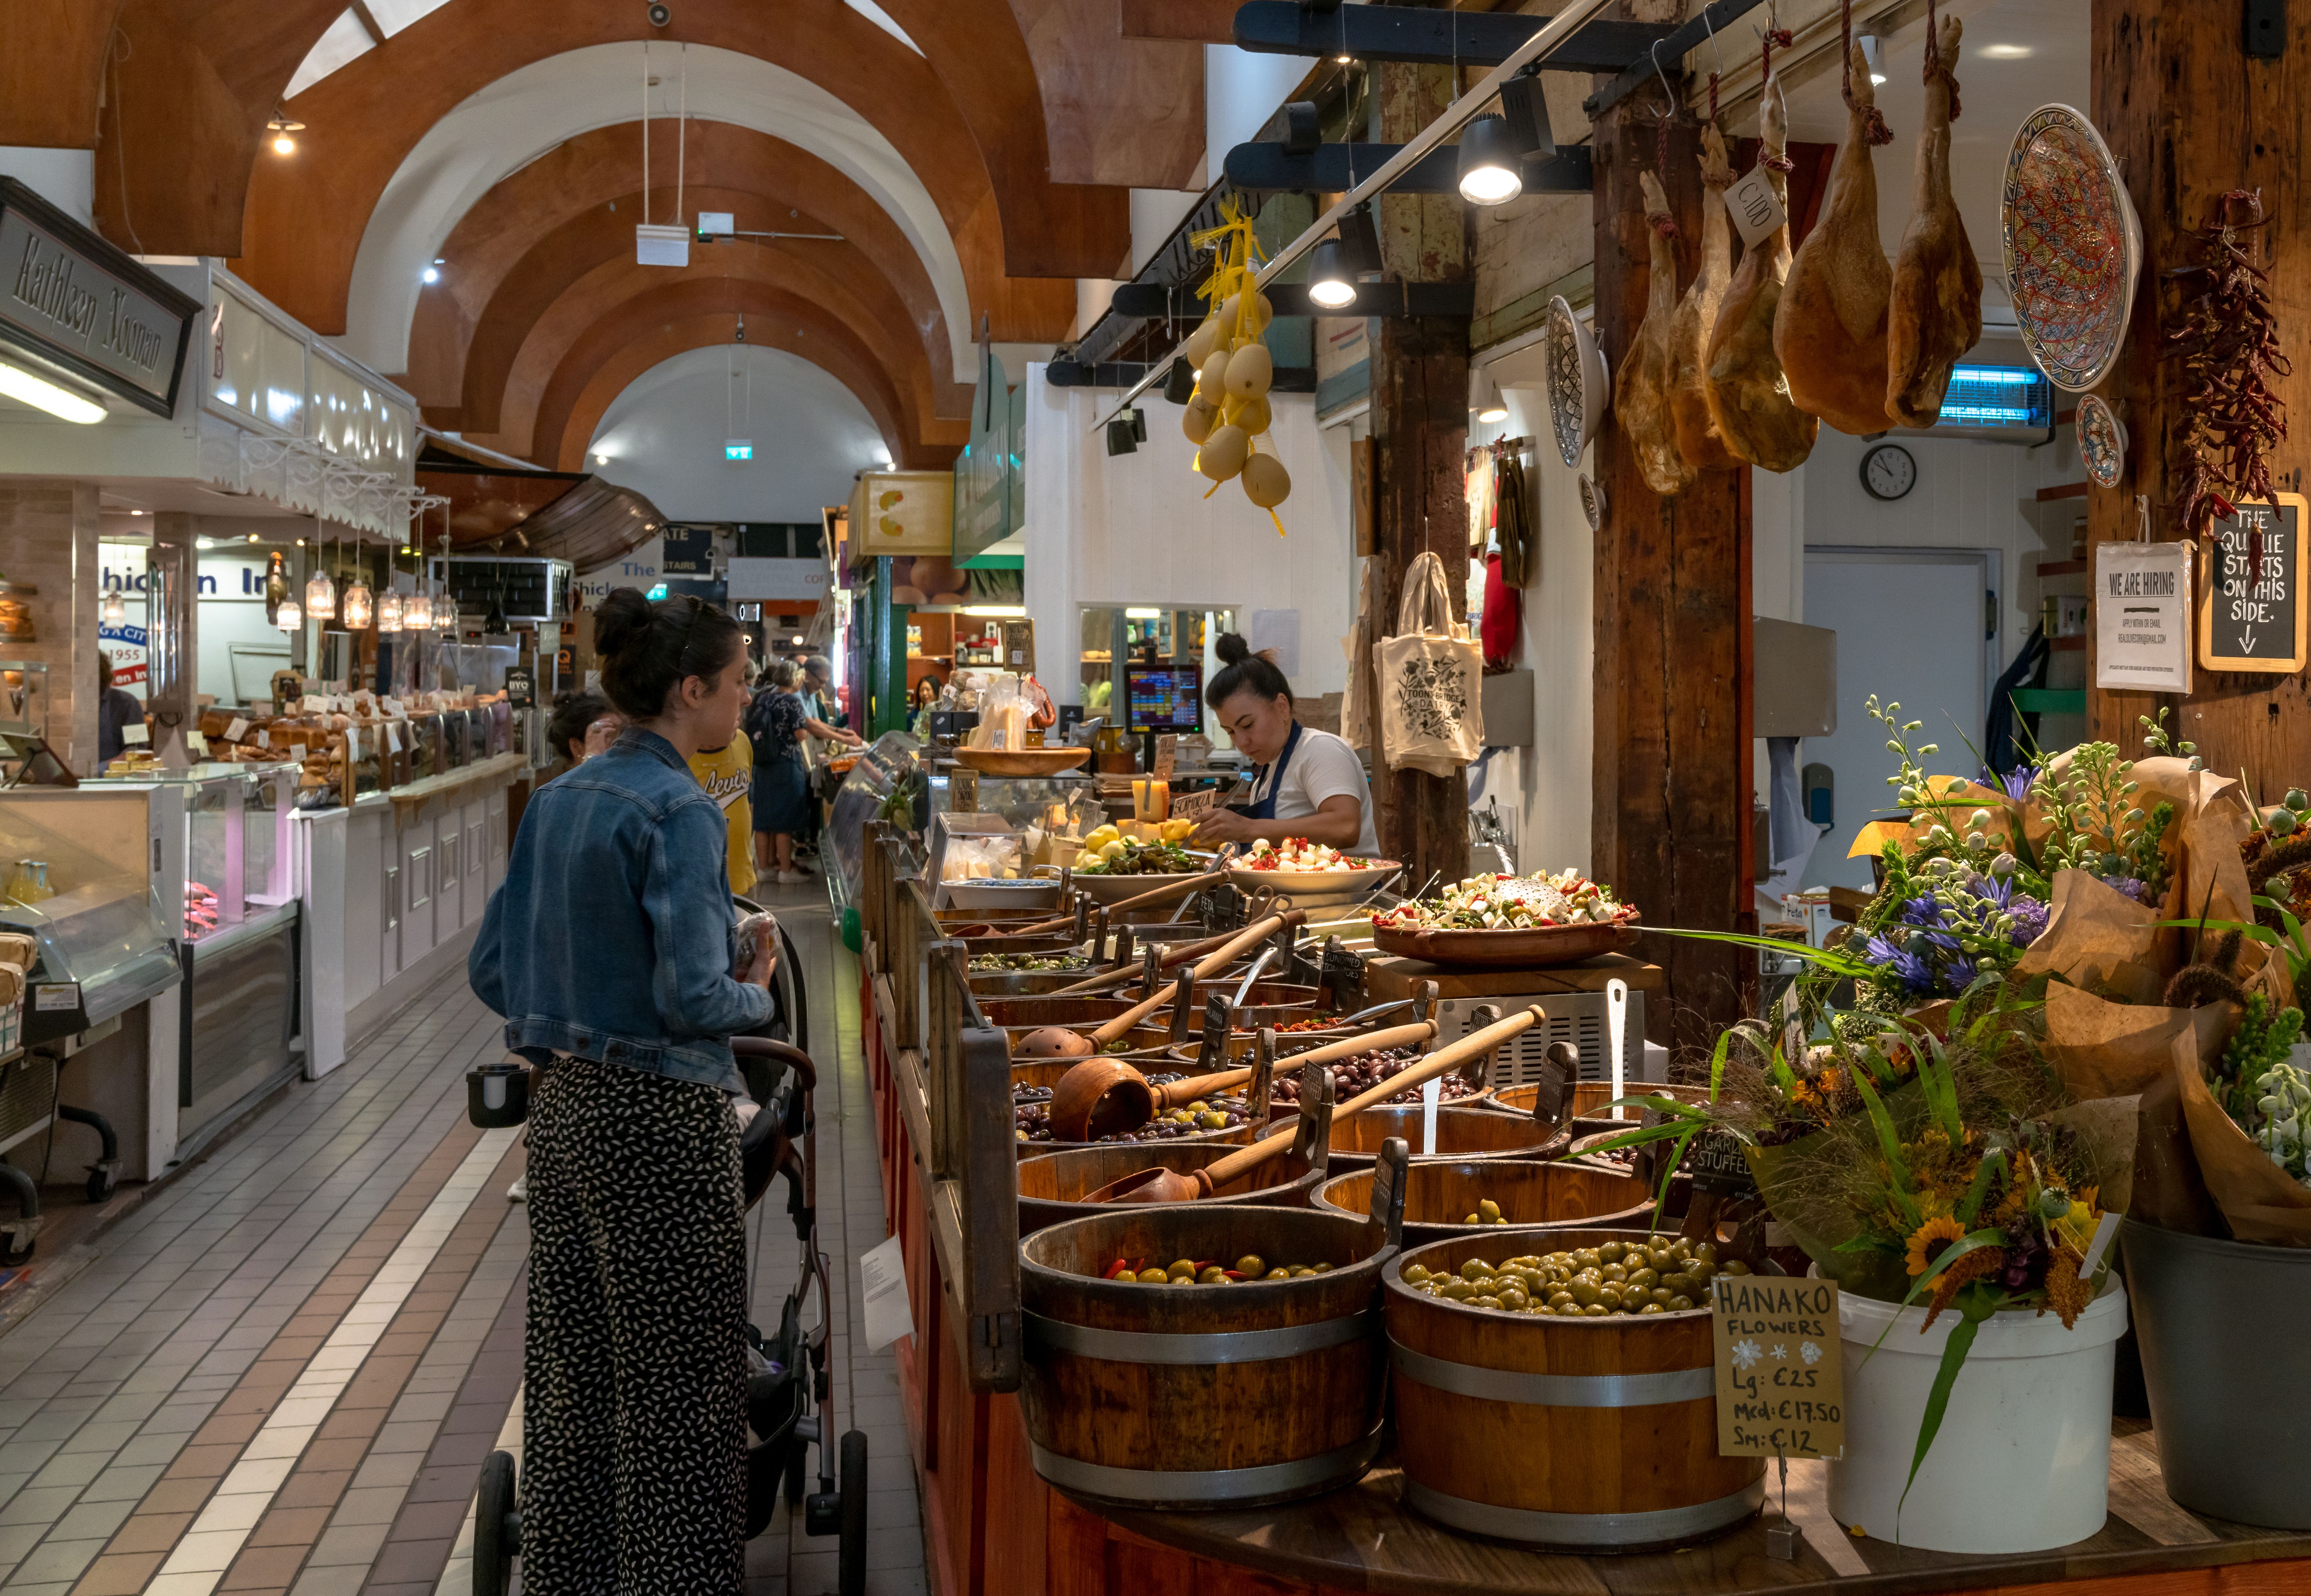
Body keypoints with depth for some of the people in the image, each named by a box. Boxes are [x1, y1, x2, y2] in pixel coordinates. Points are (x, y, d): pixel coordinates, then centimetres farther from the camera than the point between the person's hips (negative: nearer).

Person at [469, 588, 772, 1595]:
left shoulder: (561, 800, 8)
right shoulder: (679, 812, -15)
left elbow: (493, 970, 12)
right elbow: (693, 997, -21)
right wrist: (758, 994, -2)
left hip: (563, 1112, 8)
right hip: (661, 1120, -8)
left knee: (571, 1378, 16)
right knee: (673, 1394, 2)